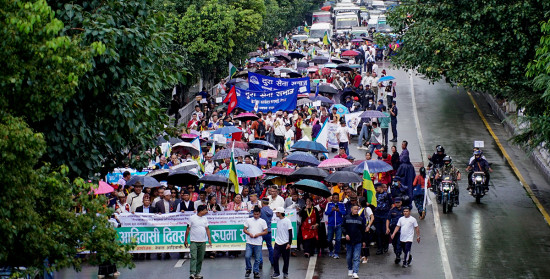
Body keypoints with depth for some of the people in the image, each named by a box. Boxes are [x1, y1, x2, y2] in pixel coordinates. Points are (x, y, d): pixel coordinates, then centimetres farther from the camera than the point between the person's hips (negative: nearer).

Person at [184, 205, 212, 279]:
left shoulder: (205, 218, 10)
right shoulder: (192, 218, -3)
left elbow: (207, 229, 14)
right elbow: (188, 229, 0)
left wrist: (209, 239, 4)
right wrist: (185, 240, 0)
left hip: (203, 242, 5)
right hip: (194, 242, -5)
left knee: (200, 258, 7)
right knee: (193, 257, -13)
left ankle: (198, 273, 15)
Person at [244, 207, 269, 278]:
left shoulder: (262, 221, 4)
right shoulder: (248, 220, 7)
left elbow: (266, 232, 4)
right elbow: (244, 230, 7)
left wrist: (258, 234, -11)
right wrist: (249, 234, -11)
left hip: (258, 243, 0)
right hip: (249, 242, 0)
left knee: (257, 259, 2)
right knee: (247, 256, -9)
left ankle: (256, 272, 14)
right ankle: (248, 269, 12)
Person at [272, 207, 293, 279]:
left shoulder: (287, 221, -11)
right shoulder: (278, 220, 7)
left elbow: (290, 233, -8)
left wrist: (289, 243, -13)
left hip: (285, 243, -5)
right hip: (278, 243, 5)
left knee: (286, 259, 5)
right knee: (275, 257, -6)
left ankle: (285, 273, 19)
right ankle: (276, 273, 2)